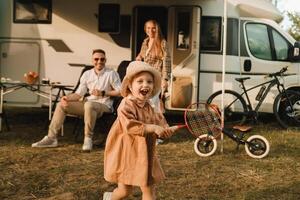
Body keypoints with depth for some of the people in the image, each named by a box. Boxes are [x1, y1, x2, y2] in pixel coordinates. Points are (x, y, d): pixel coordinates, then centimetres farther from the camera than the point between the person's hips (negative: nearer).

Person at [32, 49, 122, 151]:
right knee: (61, 105, -8)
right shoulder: (87, 74, 11)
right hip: (88, 104, 6)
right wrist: (67, 97, -10)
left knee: (89, 104, -41)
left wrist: (103, 93, -13)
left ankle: (88, 139, -30)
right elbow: (79, 94, 9)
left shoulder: (111, 74, -3)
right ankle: (51, 138, -8)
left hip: (104, 106, -6)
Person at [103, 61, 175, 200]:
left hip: (145, 155, 6)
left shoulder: (149, 107, 3)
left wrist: (165, 129, -11)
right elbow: (130, 126, -33)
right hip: (126, 155, -6)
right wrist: (152, 128, -35)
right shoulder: (126, 105, -21)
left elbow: (158, 121, 11)